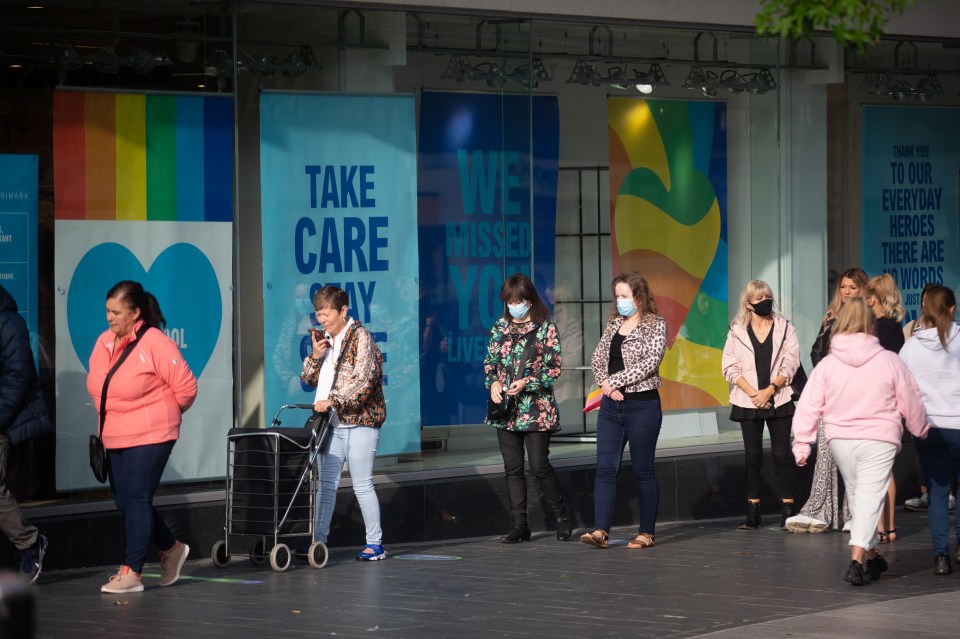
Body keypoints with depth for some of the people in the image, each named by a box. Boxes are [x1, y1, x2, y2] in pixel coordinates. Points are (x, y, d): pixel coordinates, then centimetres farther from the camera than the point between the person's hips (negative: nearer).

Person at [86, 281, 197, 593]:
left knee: (136, 501, -8)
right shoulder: (104, 343, 6)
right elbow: (97, 388, 21)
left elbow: (185, 387, -12)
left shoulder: (155, 344, -15)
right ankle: (171, 548, 31)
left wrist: (163, 414, 2)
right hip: (115, 438, 8)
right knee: (125, 502, 11)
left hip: (149, 438, -8)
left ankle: (131, 573, -3)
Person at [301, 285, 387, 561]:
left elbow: (364, 380, -19)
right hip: (333, 424, 7)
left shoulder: (360, 337, -9)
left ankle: (375, 543, 4)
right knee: (326, 483, 6)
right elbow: (310, 380, 17)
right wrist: (315, 355, -1)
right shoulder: (324, 339, 13)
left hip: (360, 421, -7)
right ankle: (319, 540, 10)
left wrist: (332, 400, -26)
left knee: (362, 484, -3)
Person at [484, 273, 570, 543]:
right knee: (512, 468, 5)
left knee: (539, 466, -5)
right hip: (505, 408, 5)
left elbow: (554, 367, -7)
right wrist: (493, 382, -6)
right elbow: (490, 361, 13)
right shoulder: (501, 326, 8)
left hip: (536, 409, -4)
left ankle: (562, 517, 13)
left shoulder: (546, 328, -5)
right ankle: (519, 525, 11)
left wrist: (526, 383, -19)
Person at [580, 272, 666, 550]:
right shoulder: (614, 324, 13)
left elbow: (651, 361, -16)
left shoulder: (655, 324, -4)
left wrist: (615, 380, -16)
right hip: (611, 405, 5)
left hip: (642, 405, -5)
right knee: (605, 468, -4)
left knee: (642, 471, 1)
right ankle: (601, 530, -8)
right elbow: (597, 358, 11)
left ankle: (647, 533, 9)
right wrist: (605, 383, -8)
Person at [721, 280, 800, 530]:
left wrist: (769, 390, -13)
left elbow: (790, 364, -2)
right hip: (748, 403, 1)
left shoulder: (784, 327, 5)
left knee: (782, 454, -3)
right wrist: (753, 393, -10)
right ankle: (753, 512, 6)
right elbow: (730, 367, 0)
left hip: (779, 400, -1)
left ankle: (788, 510, -1)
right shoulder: (737, 331, 5)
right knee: (752, 455, 3)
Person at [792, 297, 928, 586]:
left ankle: (870, 555, 30)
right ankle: (857, 560, -18)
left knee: (856, 495, 19)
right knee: (870, 499, -3)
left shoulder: (827, 364, -1)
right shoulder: (889, 361, -5)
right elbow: (911, 402, 4)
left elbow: (808, 406, -3)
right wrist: (921, 430, 22)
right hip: (878, 441, -3)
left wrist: (802, 444, 3)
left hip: (840, 440, 3)